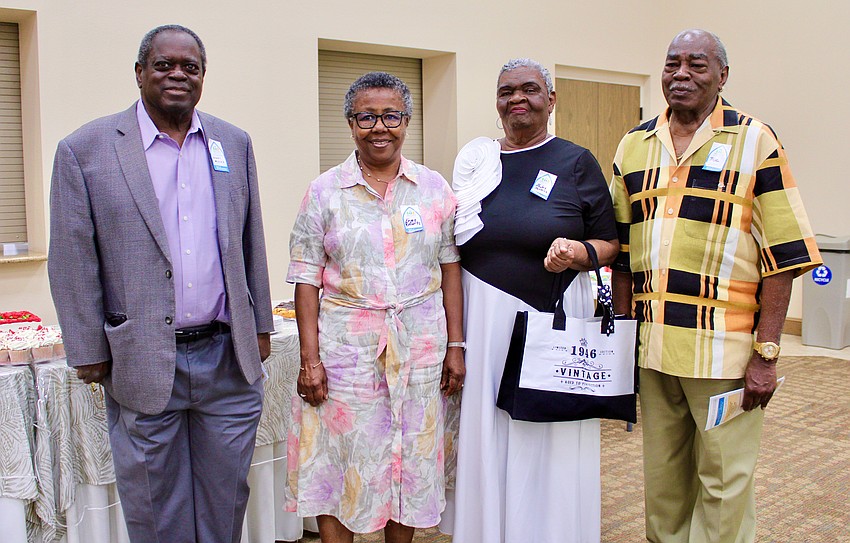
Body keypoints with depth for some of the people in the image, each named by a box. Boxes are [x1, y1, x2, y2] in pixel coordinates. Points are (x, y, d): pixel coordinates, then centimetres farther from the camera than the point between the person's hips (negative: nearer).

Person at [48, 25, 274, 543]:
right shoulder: (85, 149, -4)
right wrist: (89, 353, -4)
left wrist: (260, 325, 11)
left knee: (226, 499, 16)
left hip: (229, 358, 3)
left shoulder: (235, 143, 7)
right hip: (142, 364, -2)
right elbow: (73, 261, -3)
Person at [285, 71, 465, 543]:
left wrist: (455, 346, 2)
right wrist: (310, 358, -7)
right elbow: (306, 280, -2)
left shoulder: (434, 188, 5)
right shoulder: (324, 192, 0)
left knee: (410, 459, 12)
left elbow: (450, 269, 5)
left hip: (420, 346, 2)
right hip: (346, 347, -1)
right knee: (342, 463, 6)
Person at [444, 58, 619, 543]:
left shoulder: (576, 162, 2)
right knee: (486, 439, 9)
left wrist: (576, 253, -19)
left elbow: (611, 244, 4)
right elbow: (454, 246, 13)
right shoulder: (475, 159, 9)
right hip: (485, 322, 3)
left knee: (549, 440, 5)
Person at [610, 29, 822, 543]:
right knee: (663, 478, 15)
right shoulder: (634, 146, 10)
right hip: (653, 345, 4)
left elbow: (783, 255, -6)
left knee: (724, 484, 6)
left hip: (724, 347, -4)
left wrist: (766, 353, -11)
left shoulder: (755, 141, -2)